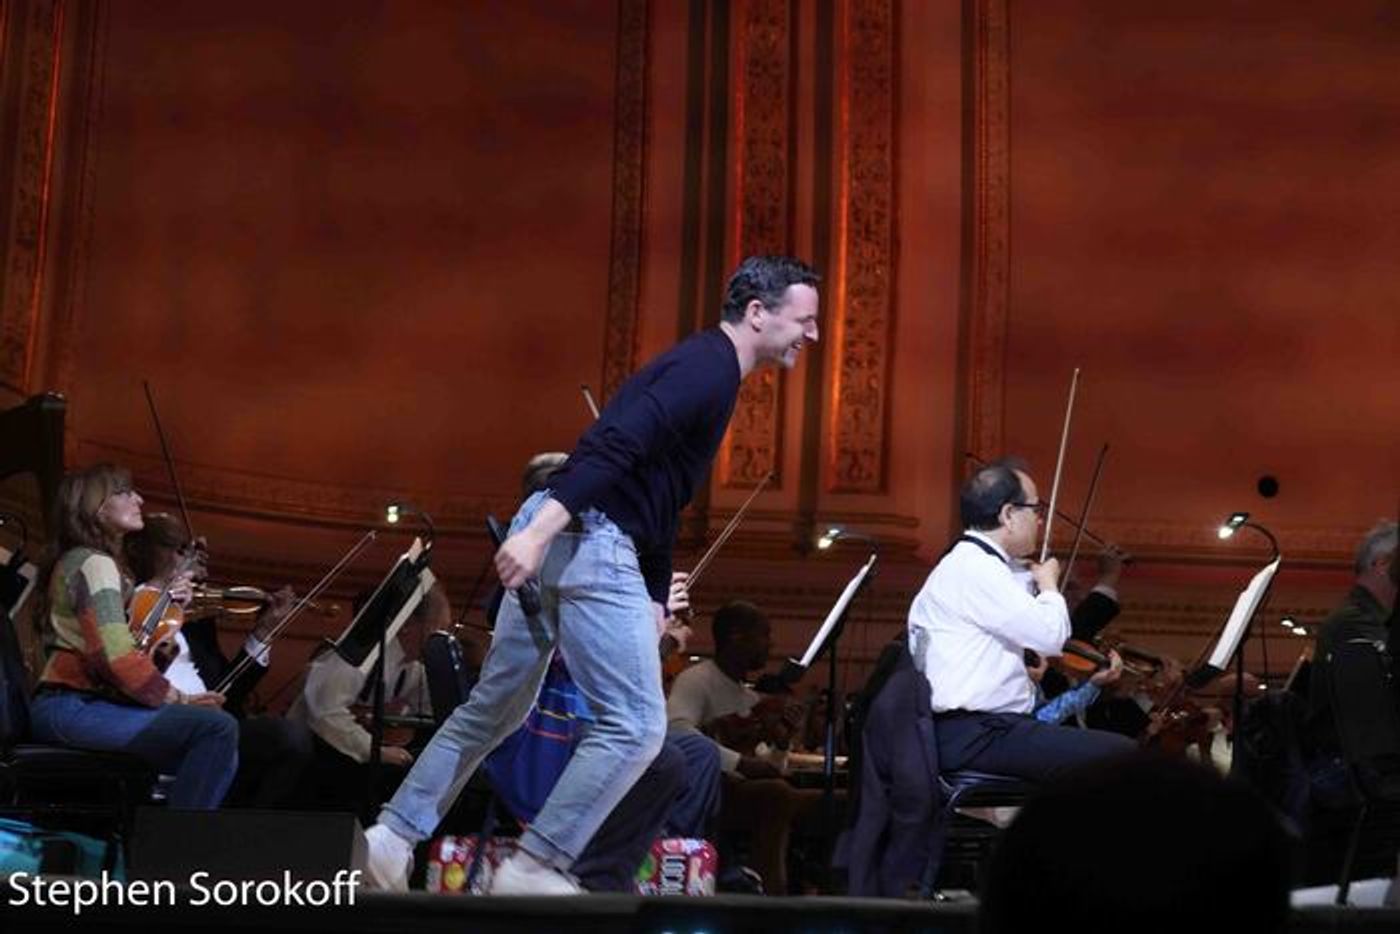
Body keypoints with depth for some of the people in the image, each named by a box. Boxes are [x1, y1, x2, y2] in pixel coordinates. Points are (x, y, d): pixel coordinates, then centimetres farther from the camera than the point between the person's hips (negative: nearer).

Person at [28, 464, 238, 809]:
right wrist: (176, 697, -12)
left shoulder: (77, 561, 24)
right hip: (72, 708, -11)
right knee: (218, 727, -26)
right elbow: (116, 655, -22)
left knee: (214, 756, 13)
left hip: (76, 707, 11)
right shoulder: (94, 563, -9)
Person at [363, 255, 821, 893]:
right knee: (635, 724, -6)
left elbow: (658, 497, 25)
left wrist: (656, 601, 24)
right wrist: (540, 528, -32)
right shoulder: (709, 369, -10)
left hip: (555, 535, 10)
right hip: (589, 540, -10)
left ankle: (394, 836, 23)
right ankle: (534, 867, -2)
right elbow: (613, 444, -23)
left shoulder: (704, 367, 22)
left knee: (496, 707, 18)